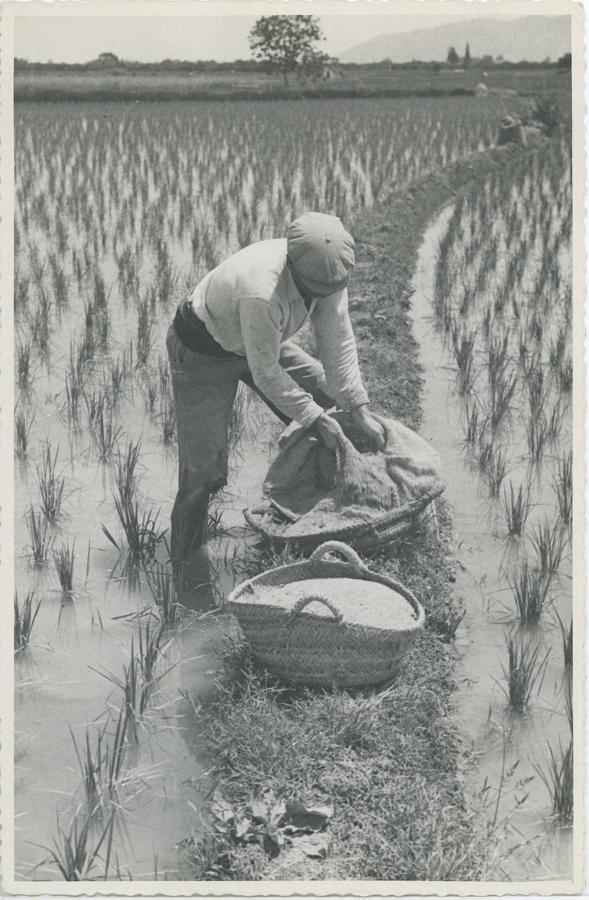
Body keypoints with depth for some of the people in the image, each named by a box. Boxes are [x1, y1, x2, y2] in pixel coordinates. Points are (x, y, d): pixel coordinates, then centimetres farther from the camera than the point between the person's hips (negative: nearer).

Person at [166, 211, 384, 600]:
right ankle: (186, 562, 10)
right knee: (203, 469, -11)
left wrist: (361, 410, -14)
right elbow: (266, 373, -31)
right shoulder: (261, 293, -43)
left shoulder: (327, 271, -20)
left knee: (328, 396, 9)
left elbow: (338, 341, -11)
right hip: (203, 353, -7)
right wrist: (314, 418, -21)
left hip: (261, 340, 8)